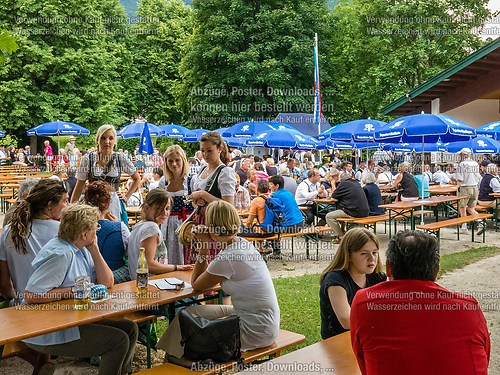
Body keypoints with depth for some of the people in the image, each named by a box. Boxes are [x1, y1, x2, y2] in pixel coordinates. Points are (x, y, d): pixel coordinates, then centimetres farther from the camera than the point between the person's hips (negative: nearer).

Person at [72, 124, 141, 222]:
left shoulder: (121, 158, 0)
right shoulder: (88, 159, -1)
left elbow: (137, 179, 14)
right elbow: (79, 186, 2)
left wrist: (126, 196, 6)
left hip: (114, 205, 1)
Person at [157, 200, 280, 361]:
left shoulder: (227, 258, -22)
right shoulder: (243, 243, 4)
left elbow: (196, 284, -3)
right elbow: (205, 276, 15)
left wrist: (203, 249, -4)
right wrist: (205, 246, 5)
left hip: (255, 333, -9)